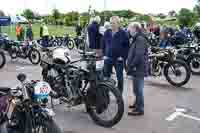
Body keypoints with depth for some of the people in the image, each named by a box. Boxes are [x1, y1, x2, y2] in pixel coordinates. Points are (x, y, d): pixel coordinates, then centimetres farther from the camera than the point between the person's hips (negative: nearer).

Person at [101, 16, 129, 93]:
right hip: (108, 58, 4)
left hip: (119, 59, -3)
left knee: (120, 77, 6)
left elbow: (127, 46, -4)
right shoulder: (107, 33, 7)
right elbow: (103, 44, 16)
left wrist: (123, 57, -11)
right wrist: (104, 54, 8)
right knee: (106, 77, 7)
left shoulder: (123, 33, -4)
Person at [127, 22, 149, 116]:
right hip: (137, 68, 10)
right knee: (137, 88, 21)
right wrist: (130, 65, 15)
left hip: (138, 68, -10)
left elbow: (139, 55, -25)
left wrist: (131, 66, -18)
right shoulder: (137, 39, 18)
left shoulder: (140, 39, -16)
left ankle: (140, 109, 2)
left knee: (138, 89, -5)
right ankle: (137, 104, 36)